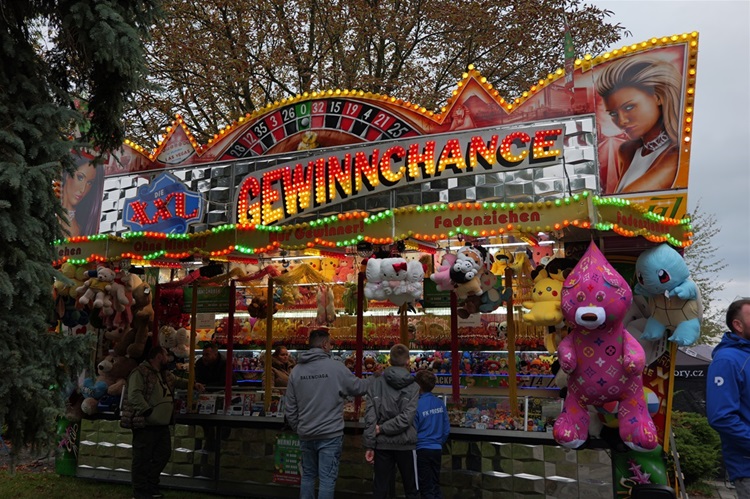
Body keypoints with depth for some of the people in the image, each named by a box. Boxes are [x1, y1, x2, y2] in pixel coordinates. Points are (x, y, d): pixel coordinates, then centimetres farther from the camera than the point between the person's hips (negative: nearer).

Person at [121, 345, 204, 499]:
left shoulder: (166, 374, 17)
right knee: (142, 459, 0)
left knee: (163, 454, 15)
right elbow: (134, 395, -21)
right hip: (145, 425, -9)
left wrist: (193, 384, 16)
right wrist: (148, 411, -26)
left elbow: (178, 381, 33)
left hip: (162, 424, 9)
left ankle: (151, 486, 28)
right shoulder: (140, 372, -13)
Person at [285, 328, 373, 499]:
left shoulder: (297, 370, 1)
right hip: (330, 434, -5)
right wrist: (376, 379, 19)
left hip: (306, 435, 5)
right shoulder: (336, 367, -12)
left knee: (308, 475, 18)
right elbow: (359, 387, 2)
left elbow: (290, 408, 4)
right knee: (327, 479, 2)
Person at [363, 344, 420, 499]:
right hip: (405, 444, -2)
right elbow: (406, 418, -16)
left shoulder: (376, 384, -2)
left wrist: (369, 445, -2)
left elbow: (370, 417, -6)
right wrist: (381, 429, -8)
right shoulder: (413, 387, -7)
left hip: (382, 444, 2)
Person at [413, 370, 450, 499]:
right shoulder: (440, 403, -2)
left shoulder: (417, 406, -18)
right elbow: (447, 429, 5)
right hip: (437, 449, 5)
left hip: (422, 450, -5)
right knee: (436, 486, 18)